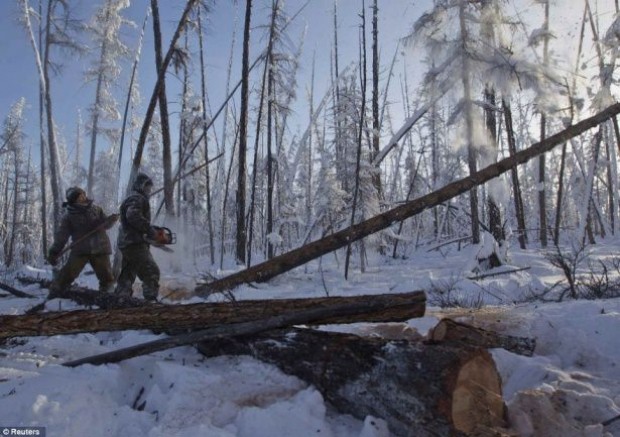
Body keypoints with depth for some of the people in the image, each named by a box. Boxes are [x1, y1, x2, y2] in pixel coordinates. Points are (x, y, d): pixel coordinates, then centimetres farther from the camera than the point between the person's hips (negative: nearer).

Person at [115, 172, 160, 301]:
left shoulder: (131, 199, 24)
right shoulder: (137, 198, -9)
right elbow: (133, 216, -26)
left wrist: (148, 230, 14)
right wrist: (149, 229, -20)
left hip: (126, 244, 11)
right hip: (136, 244, -11)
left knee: (127, 276, 13)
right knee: (152, 272, -9)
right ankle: (151, 300, -12)